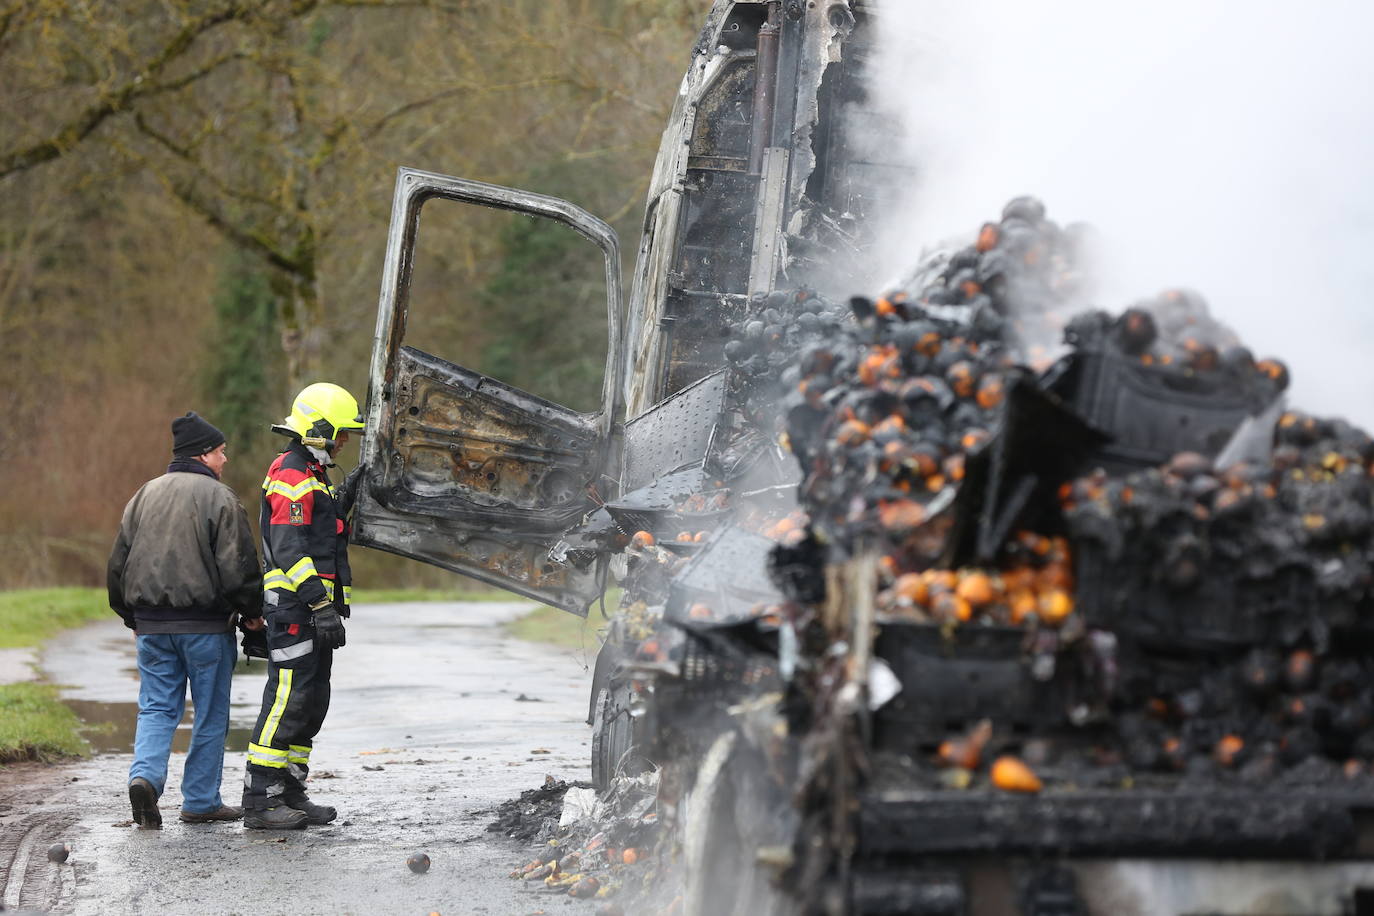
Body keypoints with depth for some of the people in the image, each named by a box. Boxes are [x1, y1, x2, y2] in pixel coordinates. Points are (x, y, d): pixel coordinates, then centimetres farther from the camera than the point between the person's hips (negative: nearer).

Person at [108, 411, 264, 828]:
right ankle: (201, 801, 10)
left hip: (152, 625, 5)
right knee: (211, 714, 6)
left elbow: (118, 564, 14)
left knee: (157, 708, 10)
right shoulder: (219, 497, -9)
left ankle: (145, 775, -14)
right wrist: (253, 612, 0)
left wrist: (133, 618, 23)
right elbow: (237, 566, -14)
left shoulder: (144, 495, 11)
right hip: (206, 625, -5)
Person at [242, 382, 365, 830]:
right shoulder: (292, 476, -13)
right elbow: (290, 549, -21)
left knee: (313, 700, 13)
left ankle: (289, 792, 20)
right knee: (288, 697, -11)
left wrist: (345, 496, 17)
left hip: (312, 607, 11)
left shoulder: (311, 474, 20)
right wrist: (321, 605, -25)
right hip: (295, 606, -11)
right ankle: (260, 801, -9)